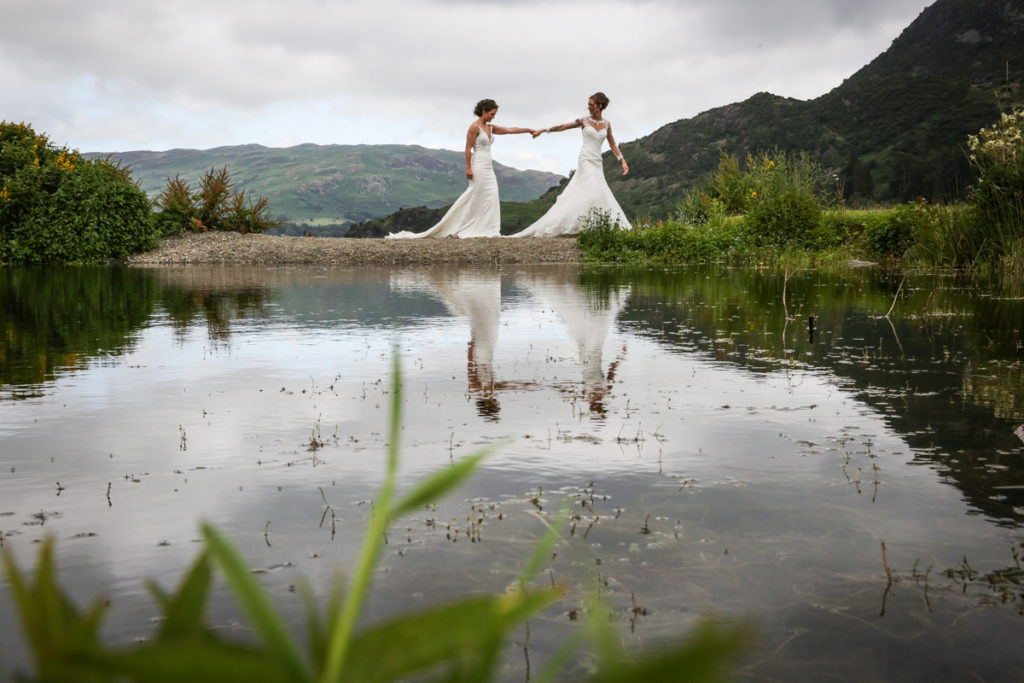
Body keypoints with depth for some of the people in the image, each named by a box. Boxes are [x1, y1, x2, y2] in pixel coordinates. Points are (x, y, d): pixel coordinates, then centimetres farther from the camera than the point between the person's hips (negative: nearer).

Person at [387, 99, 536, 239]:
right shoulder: (474, 127, -9)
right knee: (474, 198, -7)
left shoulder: (490, 128, 15)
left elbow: (510, 130, 16)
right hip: (478, 166, -8)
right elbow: (468, 148, -13)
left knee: (490, 198, 1)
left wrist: (528, 130, 12)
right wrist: (468, 168, -18)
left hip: (488, 168, 9)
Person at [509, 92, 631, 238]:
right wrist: (543, 130, 3)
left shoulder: (606, 123, 9)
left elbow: (613, 145, 14)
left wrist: (623, 161, 7)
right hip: (586, 160, -5)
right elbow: (562, 127, 6)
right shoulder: (584, 121, 1)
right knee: (595, 192, -18)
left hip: (597, 163, 5)